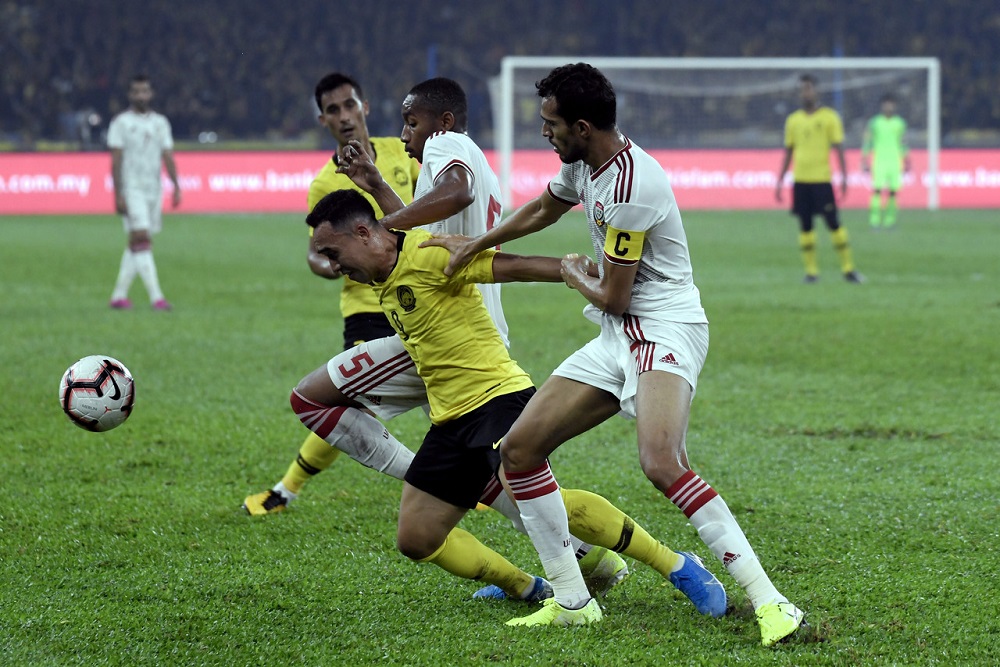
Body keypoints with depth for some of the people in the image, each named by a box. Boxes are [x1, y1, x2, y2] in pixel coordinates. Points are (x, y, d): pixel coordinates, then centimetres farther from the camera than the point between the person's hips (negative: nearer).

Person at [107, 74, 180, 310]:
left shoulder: (160, 122, 12)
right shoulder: (121, 122, -3)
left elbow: (168, 157, 11)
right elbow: (116, 160, -7)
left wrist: (176, 187, -1)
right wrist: (118, 195, -13)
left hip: (154, 190, 6)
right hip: (131, 190, -6)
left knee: (136, 244, 8)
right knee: (141, 240, -15)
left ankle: (119, 295, 16)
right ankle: (156, 296, -21)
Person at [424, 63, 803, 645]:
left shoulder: (629, 185, -22)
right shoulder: (584, 163, 7)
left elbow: (612, 297, -15)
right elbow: (543, 211, 31)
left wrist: (573, 273, 6)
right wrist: (474, 245, 37)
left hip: (665, 329, -10)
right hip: (617, 338, 10)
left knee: (662, 463, -32)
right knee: (520, 447, 3)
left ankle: (769, 602, -30)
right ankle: (571, 600, 10)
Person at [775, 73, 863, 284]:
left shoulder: (829, 117, 1)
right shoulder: (793, 120, 11)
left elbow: (839, 148, 0)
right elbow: (788, 152, 17)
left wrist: (843, 177, -8)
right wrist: (780, 181, 13)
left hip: (822, 179, -3)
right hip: (800, 180, 3)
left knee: (833, 223, -5)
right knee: (805, 226, 2)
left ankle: (848, 268, 0)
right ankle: (811, 270, 7)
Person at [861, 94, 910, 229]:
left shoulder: (900, 123, 10)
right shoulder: (874, 122, 2)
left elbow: (904, 145, 17)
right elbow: (866, 143, 4)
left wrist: (906, 163, 14)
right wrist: (864, 161, -2)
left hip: (895, 161, 3)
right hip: (879, 161, -3)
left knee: (892, 191, -3)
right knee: (877, 190, -12)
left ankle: (890, 220, 1)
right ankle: (874, 220, -12)